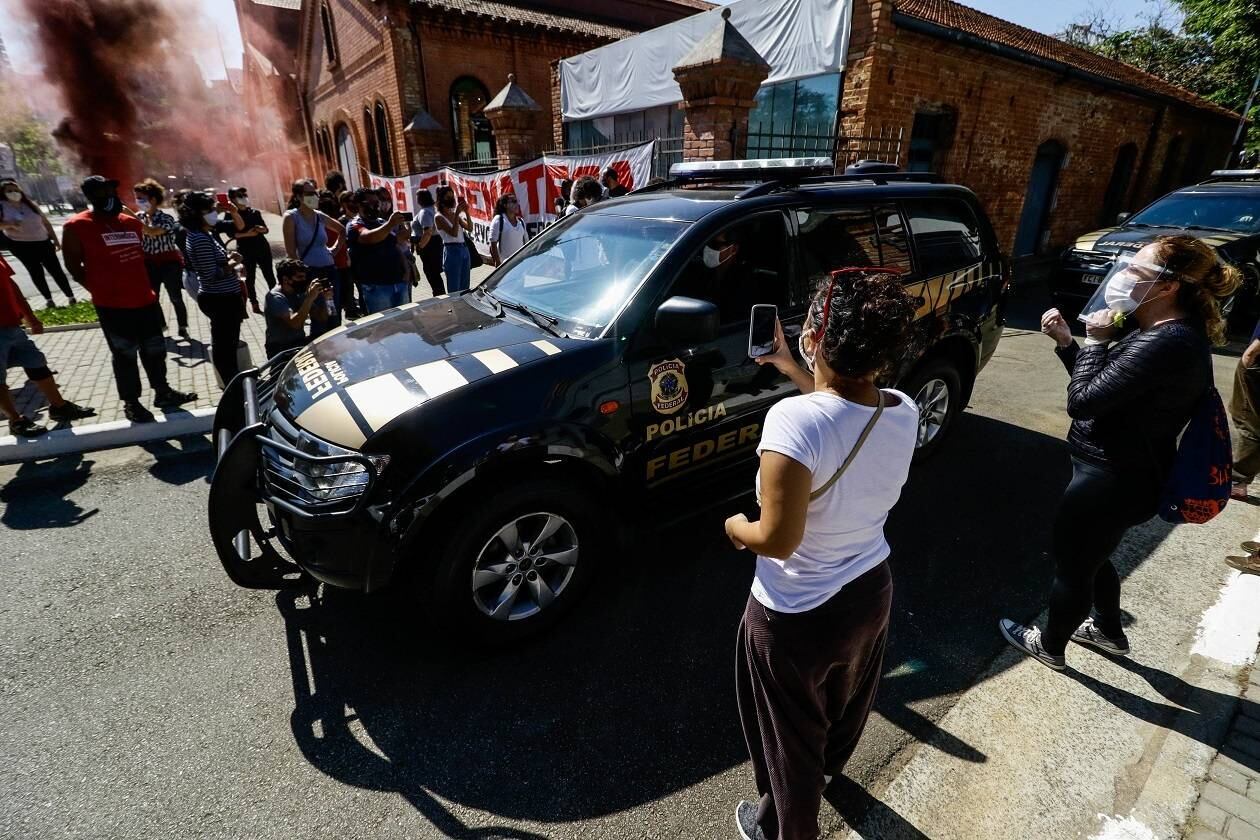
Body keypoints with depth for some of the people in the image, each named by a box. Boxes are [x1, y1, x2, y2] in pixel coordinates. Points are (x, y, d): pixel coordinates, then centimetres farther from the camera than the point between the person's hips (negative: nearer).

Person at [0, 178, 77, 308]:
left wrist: (55, 240, 10)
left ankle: (70, 296, 3)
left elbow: (46, 223, 12)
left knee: (56, 270, 0)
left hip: (43, 242, 2)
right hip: (20, 245, -2)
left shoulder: (30, 205, 6)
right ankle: (48, 299, 7)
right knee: (35, 272, 2)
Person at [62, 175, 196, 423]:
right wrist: (103, 290, -4)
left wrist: (145, 287, 14)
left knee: (154, 349, 15)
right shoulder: (76, 227, -9)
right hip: (112, 306, -5)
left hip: (146, 300, 6)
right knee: (125, 355, 4)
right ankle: (131, 403, 16)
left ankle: (163, 392, 29)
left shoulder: (132, 222, 9)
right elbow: (74, 267, -5)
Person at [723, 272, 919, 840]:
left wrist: (735, 526, -9)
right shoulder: (904, 412, -12)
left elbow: (778, 540, -30)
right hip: (871, 590, 7)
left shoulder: (792, 420, -35)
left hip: (798, 618, -7)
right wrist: (792, 371, 14)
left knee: (791, 735, 22)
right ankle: (828, 768, 67)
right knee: (845, 698, 36)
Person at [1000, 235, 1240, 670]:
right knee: (1090, 557, 29)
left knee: (1070, 564, 11)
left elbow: (1082, 400, -28)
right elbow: (1104, 389, 10)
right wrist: (1065, 340, 0)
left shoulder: (1167, 344, -28)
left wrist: (1095, 341, -16)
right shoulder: (1171, 334, 6)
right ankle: (1109, 632, 51)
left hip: (1113, 481, -10)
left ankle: (1050, 646, 34)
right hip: (1123, 473, 10)